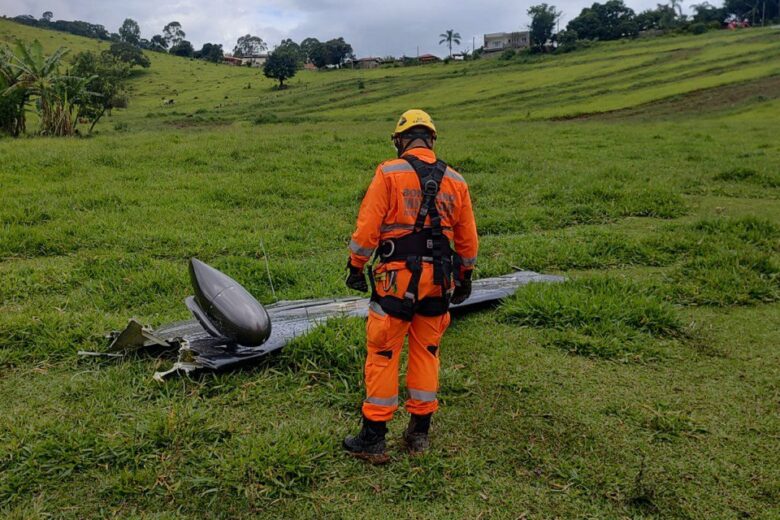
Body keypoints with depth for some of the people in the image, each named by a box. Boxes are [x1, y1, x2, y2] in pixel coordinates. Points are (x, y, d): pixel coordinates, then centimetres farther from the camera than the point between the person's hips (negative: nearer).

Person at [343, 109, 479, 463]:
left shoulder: (388, 173, -5)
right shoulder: (455, 181, 8)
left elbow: (368, 225, -9)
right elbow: (467, 237, 13)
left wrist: (356, 266, 2)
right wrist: (465, 276, 23)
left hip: (396, 276, -4)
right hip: (439, 279, 5)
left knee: (383, 355, 5)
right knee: (426, 353, 16)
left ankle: (373, 439, 13)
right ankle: (419, 433, 25)